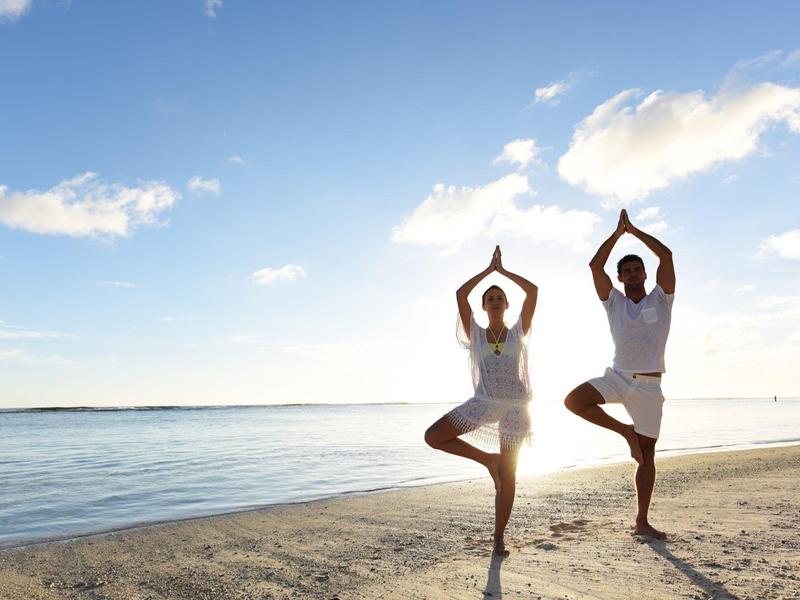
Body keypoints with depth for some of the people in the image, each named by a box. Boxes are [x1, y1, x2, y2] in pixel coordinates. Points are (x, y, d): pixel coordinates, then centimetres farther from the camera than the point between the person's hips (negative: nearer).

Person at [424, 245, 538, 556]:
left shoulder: (518, 332, 3)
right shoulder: (475, 334, 5)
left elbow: (533, 290, -5)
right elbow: (460, 294, -5)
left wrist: (503, 270, 4)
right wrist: (488, 269, 3)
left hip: (514, 407, -1)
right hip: (483, 402, 2)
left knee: (507, 477, 1)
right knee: (433, 436, -12)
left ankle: (499, 537, 17)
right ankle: (487, 459, 4)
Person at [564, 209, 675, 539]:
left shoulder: (660, 299, 5)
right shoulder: (614, 302, 7)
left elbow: (666, 255, -6)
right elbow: (595, 265, -4)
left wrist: (633, 229, 1)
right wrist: (618, 231, -1)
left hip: (648, 386, -1)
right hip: (617, 377, 1)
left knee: (647, 455, 4)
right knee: (574, 400, -26)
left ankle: (642, 522, 16)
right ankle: (625, 431, -3)